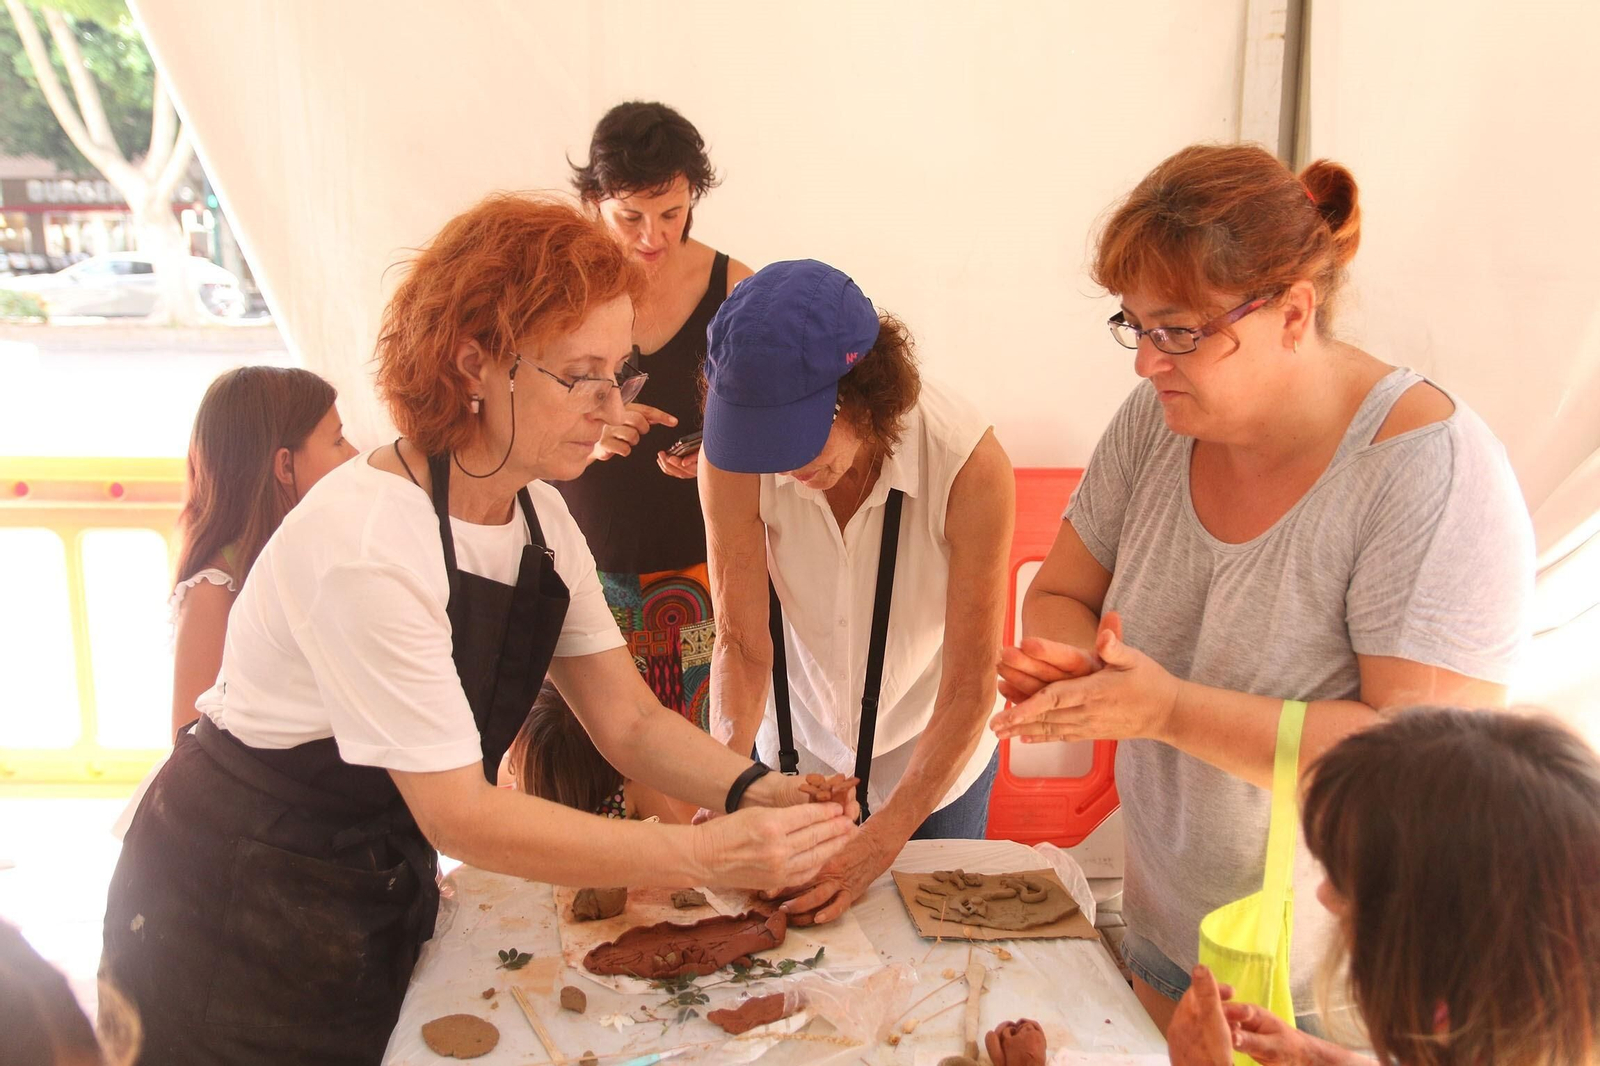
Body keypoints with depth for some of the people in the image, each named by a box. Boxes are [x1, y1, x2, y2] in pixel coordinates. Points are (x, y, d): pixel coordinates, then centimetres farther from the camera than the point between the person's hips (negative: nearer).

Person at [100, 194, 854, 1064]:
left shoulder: (539, 517, -4)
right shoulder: (367, 543, -30)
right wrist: (706, 855, -34)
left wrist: (753, 793, -24)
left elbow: (630, 723, -6)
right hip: (239, 926, -7)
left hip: (387, 899, 7)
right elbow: (459, 815, -29)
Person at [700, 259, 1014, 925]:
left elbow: (969, 688, -26)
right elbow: (742, 641, -18)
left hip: (932, 768, -1)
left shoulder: (971, 467, -31)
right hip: (795, 756, 2)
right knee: (788, 926, 21)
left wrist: (883, 840, -33)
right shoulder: (733, 459, -25)